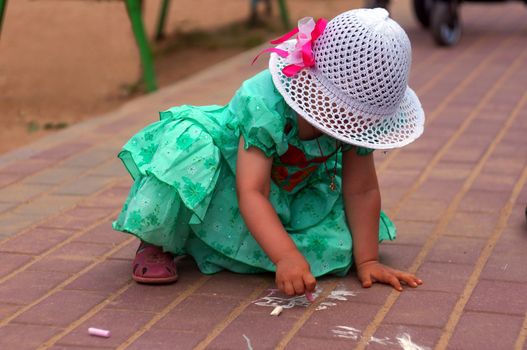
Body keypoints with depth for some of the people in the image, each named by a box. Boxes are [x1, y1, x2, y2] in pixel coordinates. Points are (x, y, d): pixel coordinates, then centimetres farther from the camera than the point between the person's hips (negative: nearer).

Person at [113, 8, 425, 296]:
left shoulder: (358, 113, -22)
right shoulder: (266, 105, -38)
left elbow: (361, 191, -13)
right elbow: (252, 193, -43)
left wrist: (367, 260, -16)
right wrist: (286, 256, -53)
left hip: (289, 198, 6)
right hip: (225, 182, -6)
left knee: (336, 243, -17)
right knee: (189, 149, -38)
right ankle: (156, 244, -14)